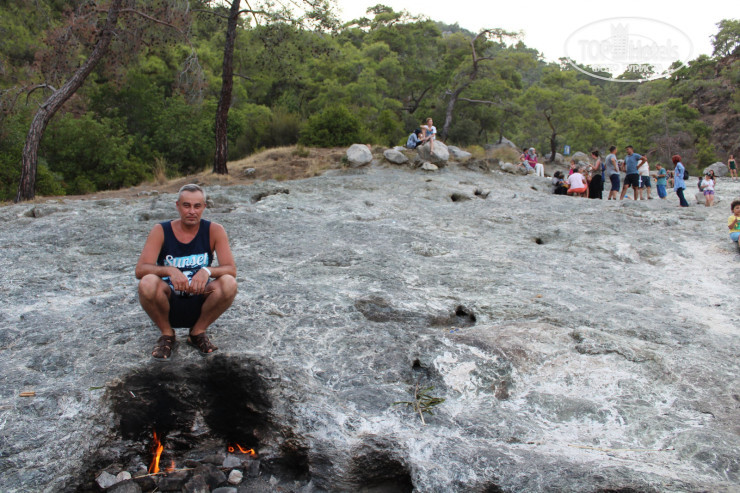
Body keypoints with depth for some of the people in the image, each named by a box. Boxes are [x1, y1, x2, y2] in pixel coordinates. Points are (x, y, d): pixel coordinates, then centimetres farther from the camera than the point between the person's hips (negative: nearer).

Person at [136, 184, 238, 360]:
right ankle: (167, 334, -3)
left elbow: (231, 269, -15)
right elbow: (140, 270, -18)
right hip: (169, 304, 0)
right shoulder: (161, 231, -7)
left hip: (200, 303, 1)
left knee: (229, 284, -28)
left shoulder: (214, 231, -6)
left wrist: (207, 271, -35)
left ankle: (198, 332, -2)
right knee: (147, 283, -31)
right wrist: (170, 271, -37)